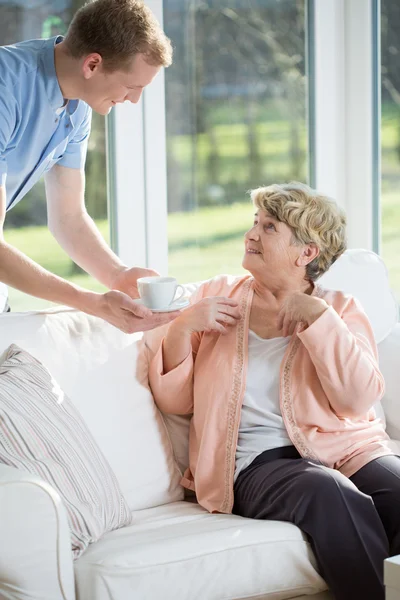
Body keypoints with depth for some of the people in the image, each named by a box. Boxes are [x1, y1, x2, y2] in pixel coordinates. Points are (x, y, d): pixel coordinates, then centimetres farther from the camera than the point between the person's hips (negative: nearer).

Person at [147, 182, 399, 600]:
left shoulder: (338, 309, 12)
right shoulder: (219, 295, 15)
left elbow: (357, 398, -6)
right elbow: (175, 401, 11)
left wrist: (316, 314, -9)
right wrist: (182, 326, -4)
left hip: (346, 449, 1)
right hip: (259, 463, -1)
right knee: (331, 494, -34)